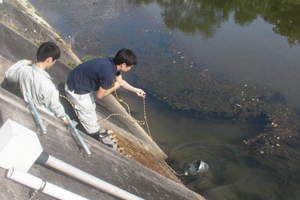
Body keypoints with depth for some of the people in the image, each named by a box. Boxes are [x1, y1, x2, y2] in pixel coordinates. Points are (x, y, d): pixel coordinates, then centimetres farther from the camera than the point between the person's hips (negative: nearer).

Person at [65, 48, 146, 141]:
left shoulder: (114, 63, -8)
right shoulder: (108, 73, -35)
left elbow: (120, 81, 11)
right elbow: (100, 95, -22)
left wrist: (135, 90, 15)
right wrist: (115, 87, -10)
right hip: (76, 90, -9)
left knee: (91, 108, 27)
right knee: (88, 116, 10)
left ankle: (96, 131, 49)